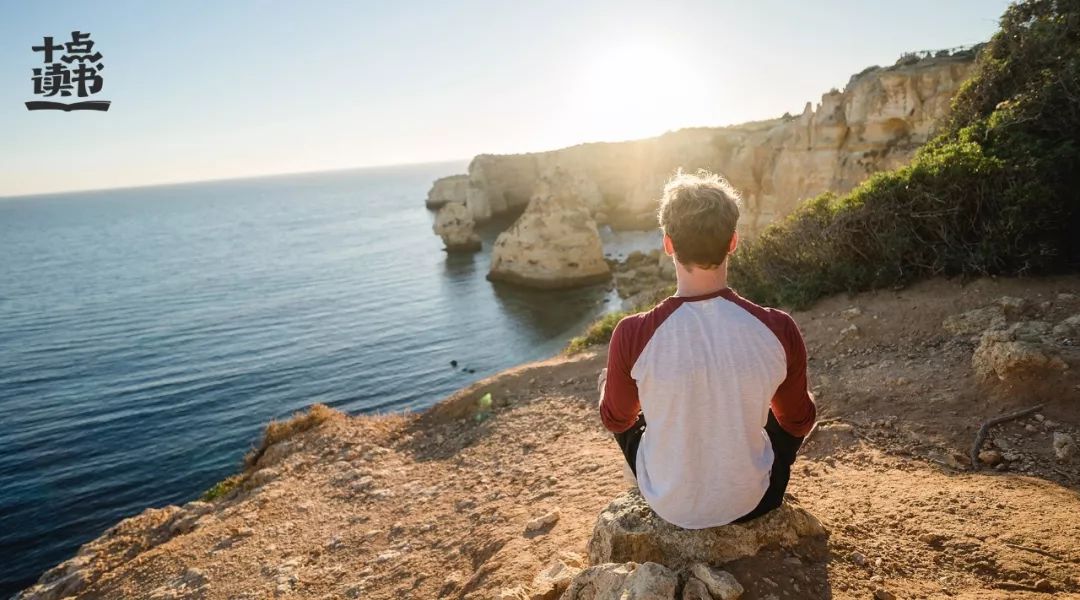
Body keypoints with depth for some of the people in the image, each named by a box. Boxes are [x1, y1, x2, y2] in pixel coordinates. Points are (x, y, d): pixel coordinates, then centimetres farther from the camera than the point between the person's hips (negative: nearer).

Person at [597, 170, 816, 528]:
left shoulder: (632, 335, -26)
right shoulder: (778, 330, -22)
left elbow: (615, 419, -6)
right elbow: (799, 422, -3)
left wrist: (610, 383, 16)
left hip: (670, 507, 0)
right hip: (752, 502, 1)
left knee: (607, 384, 23)